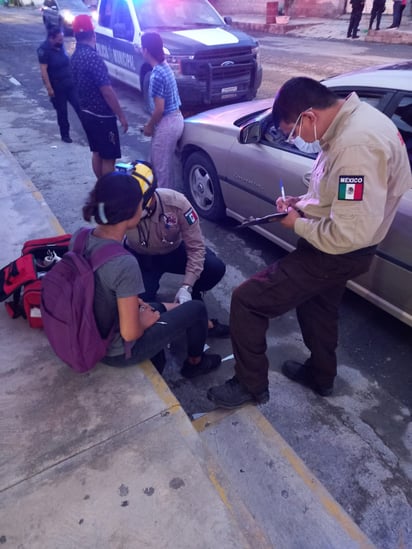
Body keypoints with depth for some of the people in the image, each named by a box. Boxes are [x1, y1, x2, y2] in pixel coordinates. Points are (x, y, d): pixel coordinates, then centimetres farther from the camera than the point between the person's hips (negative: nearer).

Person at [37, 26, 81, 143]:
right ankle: (65, 135, 18)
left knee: (79, 105, 2)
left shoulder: (60, 45, 4)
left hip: (69, 82, 6)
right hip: (56, 86, -6)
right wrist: (49, 88, -22)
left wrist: (73, 78, 18)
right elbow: (43, 71, -18)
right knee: (62, 111, 4)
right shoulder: (44, 50, -16)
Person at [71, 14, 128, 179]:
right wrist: (121, 115, -16)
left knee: (97, 153, 18)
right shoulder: (93, 57, -21)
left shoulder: (75, 56, 7)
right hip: (101, 116, -9)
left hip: (86, 113, 9)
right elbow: (107, 92, -23)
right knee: (108, 157, 0)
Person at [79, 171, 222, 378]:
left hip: (92, 336, 7)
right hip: (118, 350, -7)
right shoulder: (125, 264, -35)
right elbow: (130, 333, -28)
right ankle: (194, 362, 33)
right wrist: (145, 320, -8)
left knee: (163, 307, 27)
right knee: (197, 309, 8)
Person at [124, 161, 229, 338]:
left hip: (174, 250, 1)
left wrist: (186, 287, -31)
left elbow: (196, 247, -23)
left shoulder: (177, 203, -31)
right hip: (140, 258, 0)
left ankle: (191, 304, 6)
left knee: (216, 268, -22)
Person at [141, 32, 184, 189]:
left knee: (161, 165, 3)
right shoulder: (165, 66, 8)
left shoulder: (157, 75, -22)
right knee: (164, 163, 21)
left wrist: (149, 126, -6)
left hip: (167, 123, -10)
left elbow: (159, 109, -22)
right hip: (175, 118, 10)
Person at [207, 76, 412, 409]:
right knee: (316, 305, 29)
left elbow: (350, 234, -33)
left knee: (247, 301, -6)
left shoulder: (356, 145, -32)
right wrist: (304, 203, 1)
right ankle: (321, 376, 53)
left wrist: (298, 224, -17)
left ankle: (251, 385, 15)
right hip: (335, 246, 10)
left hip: (338, 253, -10)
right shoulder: (354, 117, 1)